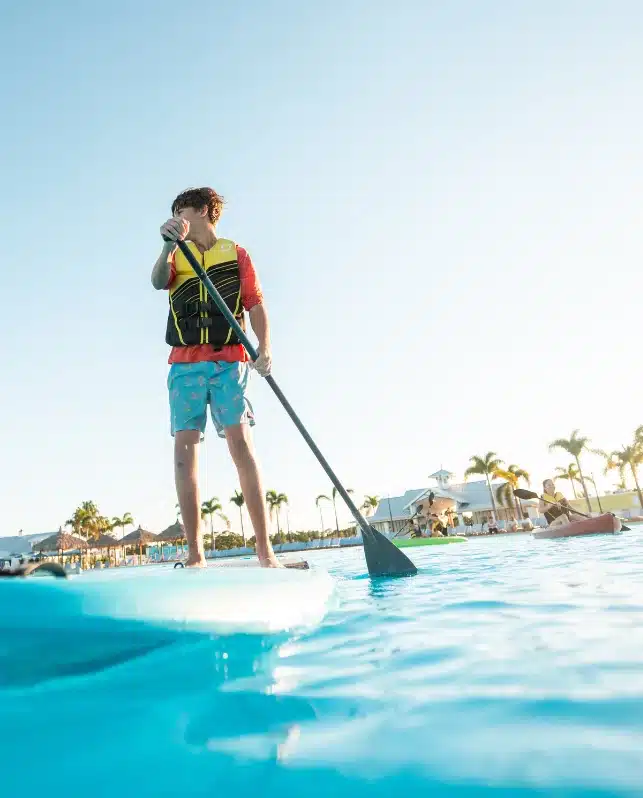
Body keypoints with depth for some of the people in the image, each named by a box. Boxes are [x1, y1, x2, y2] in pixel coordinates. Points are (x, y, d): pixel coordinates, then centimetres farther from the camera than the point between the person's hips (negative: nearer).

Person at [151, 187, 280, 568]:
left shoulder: (236, 253, 14)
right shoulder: (176, 256, 20)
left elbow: (256, 305, 5)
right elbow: (158, 282, -2)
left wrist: (264, 349, -12)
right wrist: (170, 244, -22)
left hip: (228, 359, -3)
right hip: (186, 363, 3)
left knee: (241, 443, -13)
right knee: (185, 448, -6)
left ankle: (265, 550, -13)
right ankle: (196, 555, -3)